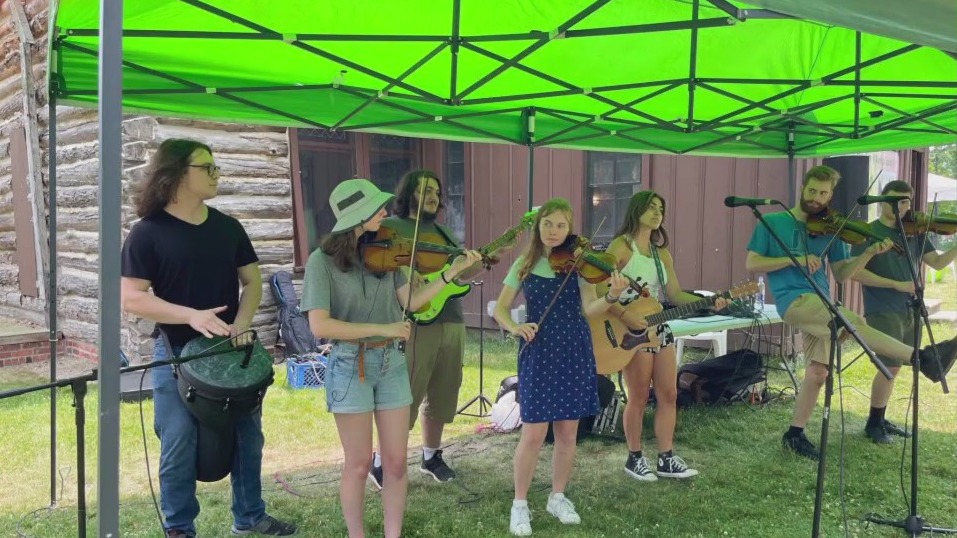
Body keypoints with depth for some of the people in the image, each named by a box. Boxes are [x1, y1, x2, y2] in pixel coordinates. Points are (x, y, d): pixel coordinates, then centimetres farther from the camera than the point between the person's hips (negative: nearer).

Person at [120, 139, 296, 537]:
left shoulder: (228, 227, 5)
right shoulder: (148, 232, -9)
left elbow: (252, 280, 9)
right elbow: (131, 297, -13)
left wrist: (242, 323, -10)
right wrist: (191, 316, -24)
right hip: (176, 354, -4)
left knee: (248, 437, 13)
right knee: (179, 447, 4)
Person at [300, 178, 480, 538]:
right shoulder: (322, 260, -12)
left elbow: (412, 301, -1)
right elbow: (320, 326, -20)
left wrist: (453, 271, -8)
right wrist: (380, 328, -22)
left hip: (391, 362, 4)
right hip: (350, 366, -4)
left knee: (396, 462, 9)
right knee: (359, 463, 6)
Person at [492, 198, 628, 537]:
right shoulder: (524, 265, 2)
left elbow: (589, 309, -11)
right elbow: (500, 308, 5)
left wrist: (612, 296, -31)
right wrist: (514, 327, -15)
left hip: (574, 353, 1)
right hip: (537, 354, -1)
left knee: (568, 432, 9)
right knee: (534, 434, -4)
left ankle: (557, 497, 28)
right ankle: (520, 504, 14)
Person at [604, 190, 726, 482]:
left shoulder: (662, 254, 14)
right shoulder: (620, 246, -8)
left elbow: (675, 295, 10)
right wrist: (625, 314, -27)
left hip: (660, 328, 7)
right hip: (632, 330, -7)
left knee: (669, 395, 7)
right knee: (639, 397, -1)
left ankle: (666, 459, 16)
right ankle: (635, 458, 14)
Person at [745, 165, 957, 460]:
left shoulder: (828, 230, 14)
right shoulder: (771, 222, 3)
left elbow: (841, 274, 10)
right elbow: (751, 264, -3)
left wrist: (868, 254, -7)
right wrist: (793, 259, -14)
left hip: (819, 304, 5)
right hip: (794, 301, -5)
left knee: (818, 370, -1)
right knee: (855, 323, -24)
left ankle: (795, 434, 13)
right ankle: (925, 358, -23)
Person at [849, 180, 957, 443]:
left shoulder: (913, 233, 9)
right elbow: (856, 272, -16)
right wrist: (896, 284, -20)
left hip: (909, 310, 6)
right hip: (883, 311, -6)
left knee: (893, 367, 12)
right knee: (892, 366, -8)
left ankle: (881, 419, 26)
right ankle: (873, 423, 7)